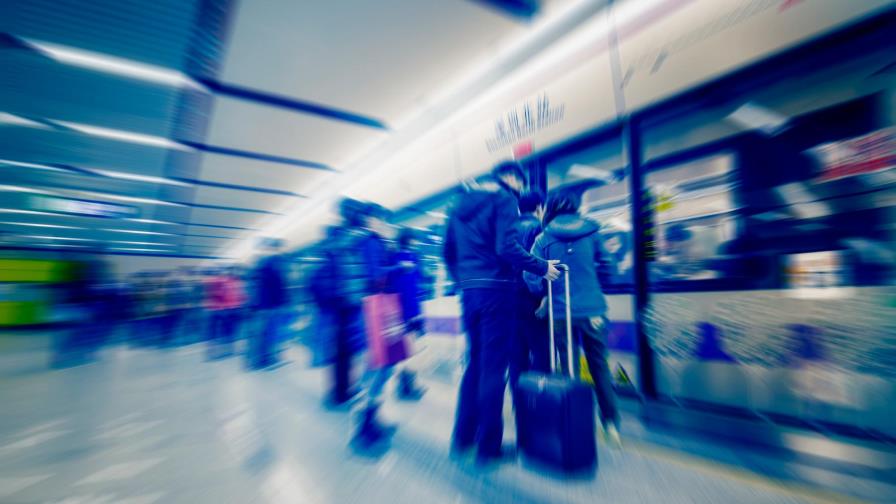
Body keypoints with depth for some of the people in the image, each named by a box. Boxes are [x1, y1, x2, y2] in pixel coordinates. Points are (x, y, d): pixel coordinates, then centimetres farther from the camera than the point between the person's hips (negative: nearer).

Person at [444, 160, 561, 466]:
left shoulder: (461, 203, 17)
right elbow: (507, 247, -18)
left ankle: (463, 437, 26)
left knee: (475, 362, 17)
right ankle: (488, 447, 16)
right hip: (497, 290, -7)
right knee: (494, 367, 3)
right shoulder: (504, 199, -4)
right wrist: (542, 267, -8)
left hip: (469, 292, 7)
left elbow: (449, 251, 16)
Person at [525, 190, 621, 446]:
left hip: (561, 312, -1)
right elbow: (606, 267, 8)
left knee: (568, 368, 13)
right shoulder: (592, 232, 2)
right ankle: (611, 423, 21)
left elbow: (532, 276, -10)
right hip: (592, 310, 1)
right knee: (599, 366, 17)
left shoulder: (544, 238, -3)